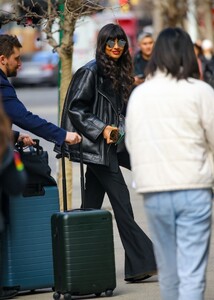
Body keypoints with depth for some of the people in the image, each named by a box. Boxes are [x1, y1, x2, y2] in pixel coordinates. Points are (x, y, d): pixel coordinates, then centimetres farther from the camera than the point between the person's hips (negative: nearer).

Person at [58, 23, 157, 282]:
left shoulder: (118, 72, 15)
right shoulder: (91, 71, -10)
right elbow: (75, 108, -13)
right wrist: (100, 129, -19)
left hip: (106, 146, 9)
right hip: (96, 146, -9)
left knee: (92, 207, 9)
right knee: (121, 200, -10)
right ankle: (139, 264, -9)